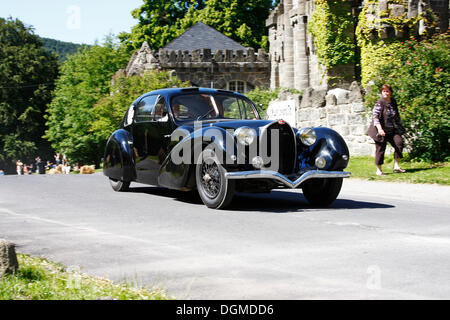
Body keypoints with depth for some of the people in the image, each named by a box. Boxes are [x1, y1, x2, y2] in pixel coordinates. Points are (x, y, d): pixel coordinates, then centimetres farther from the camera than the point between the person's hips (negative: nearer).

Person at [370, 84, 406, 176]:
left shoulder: (393, 102, 9)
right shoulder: (379, 104, -10)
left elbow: (397, 116, 22)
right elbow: (375, 117, -20)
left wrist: (400, 126, 23)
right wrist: (379, 129, -32)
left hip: (392, 130, 6)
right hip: (382, 130, -6)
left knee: (399, 142, -11)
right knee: (381, 148, -1)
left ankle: (396, 166, -4)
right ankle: (379, 170, 12)